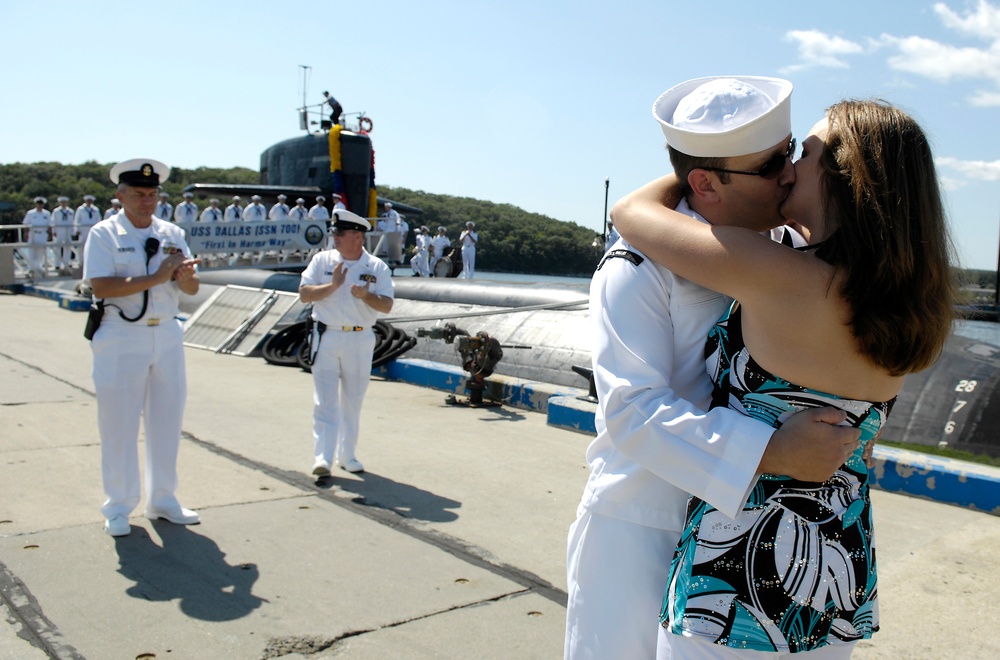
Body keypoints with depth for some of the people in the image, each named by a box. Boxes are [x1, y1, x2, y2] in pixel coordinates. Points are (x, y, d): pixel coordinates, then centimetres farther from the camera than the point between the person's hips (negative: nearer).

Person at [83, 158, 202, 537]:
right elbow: (101, 286, -17)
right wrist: (155, 278, -22)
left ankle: (162, 500, 26)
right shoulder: (104, 234, -4)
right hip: (121, 339, -4)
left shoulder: (172, 233, 8)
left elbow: (191, 289, 2)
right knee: (119, 425, 3)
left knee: (166, 421, 11)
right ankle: (118, 509, 17)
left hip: (167, 336, 4)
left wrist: (185, 274, -20)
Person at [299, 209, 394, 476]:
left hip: (360, 339, 1)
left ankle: (347, 455, 25)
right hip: (327, 337, -1)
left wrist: (366, 296, -22)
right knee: (325, 400, -6)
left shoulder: (377, 267, 1)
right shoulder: (322, 260, 3)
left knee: (353, 401, 12)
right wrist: (332, 286, -16)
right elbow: (304, 294, -3)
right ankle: (323, 457, -7)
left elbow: (387, 305, -4)